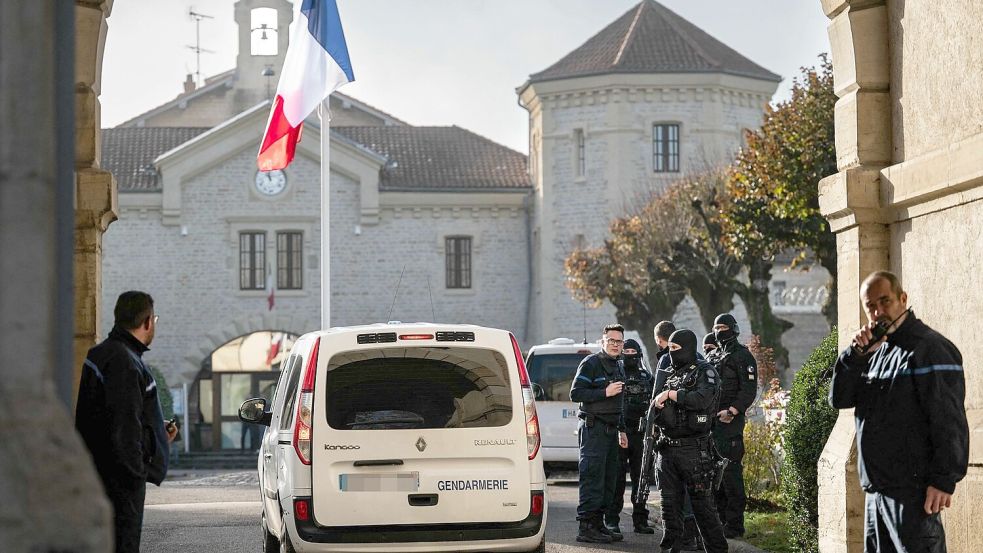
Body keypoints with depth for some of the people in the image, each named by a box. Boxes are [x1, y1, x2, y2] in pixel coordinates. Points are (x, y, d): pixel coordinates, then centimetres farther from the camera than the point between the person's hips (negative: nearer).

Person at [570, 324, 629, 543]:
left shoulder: (618, 368, 20)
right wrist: (605, 392, -19)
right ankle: (586, 527, -11)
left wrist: (621, 430, 25)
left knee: (609, 480, 9)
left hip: (611, 429, 9)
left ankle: (598, 523, 15)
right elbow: (575, 394, -15)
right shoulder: (591, 363, -7)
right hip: (593, 428, -9)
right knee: (593, 478, -11)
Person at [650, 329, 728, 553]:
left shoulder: (705, 372, -3)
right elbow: (656, 407, 29)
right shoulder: (670, 374, 18)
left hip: (693, 449, -7)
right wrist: (656, 406, 4)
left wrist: (670, 394, -15)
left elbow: (703, 398, -23)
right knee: (670, 503, 7)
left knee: (702, 504, -5)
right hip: (667, 448, 7)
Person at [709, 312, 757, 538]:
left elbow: (749, 389, -13)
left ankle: (734, 524, -8)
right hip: (712, 419, 9)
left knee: (730, 471, -10)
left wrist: (732, 411, -21)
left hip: (730, 420, -9)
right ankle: (721, 518, 18)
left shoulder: (742, 356, -4)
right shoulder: (715, 357, 21)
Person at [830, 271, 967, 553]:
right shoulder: (877, 350, 18)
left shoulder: (928, 348, -9)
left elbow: (949, 421, -16)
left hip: (911, 489, -9)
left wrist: (944, 479, -21)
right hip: (878, 488, 9)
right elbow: (839, 399, 10)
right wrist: (857, 354, -5)